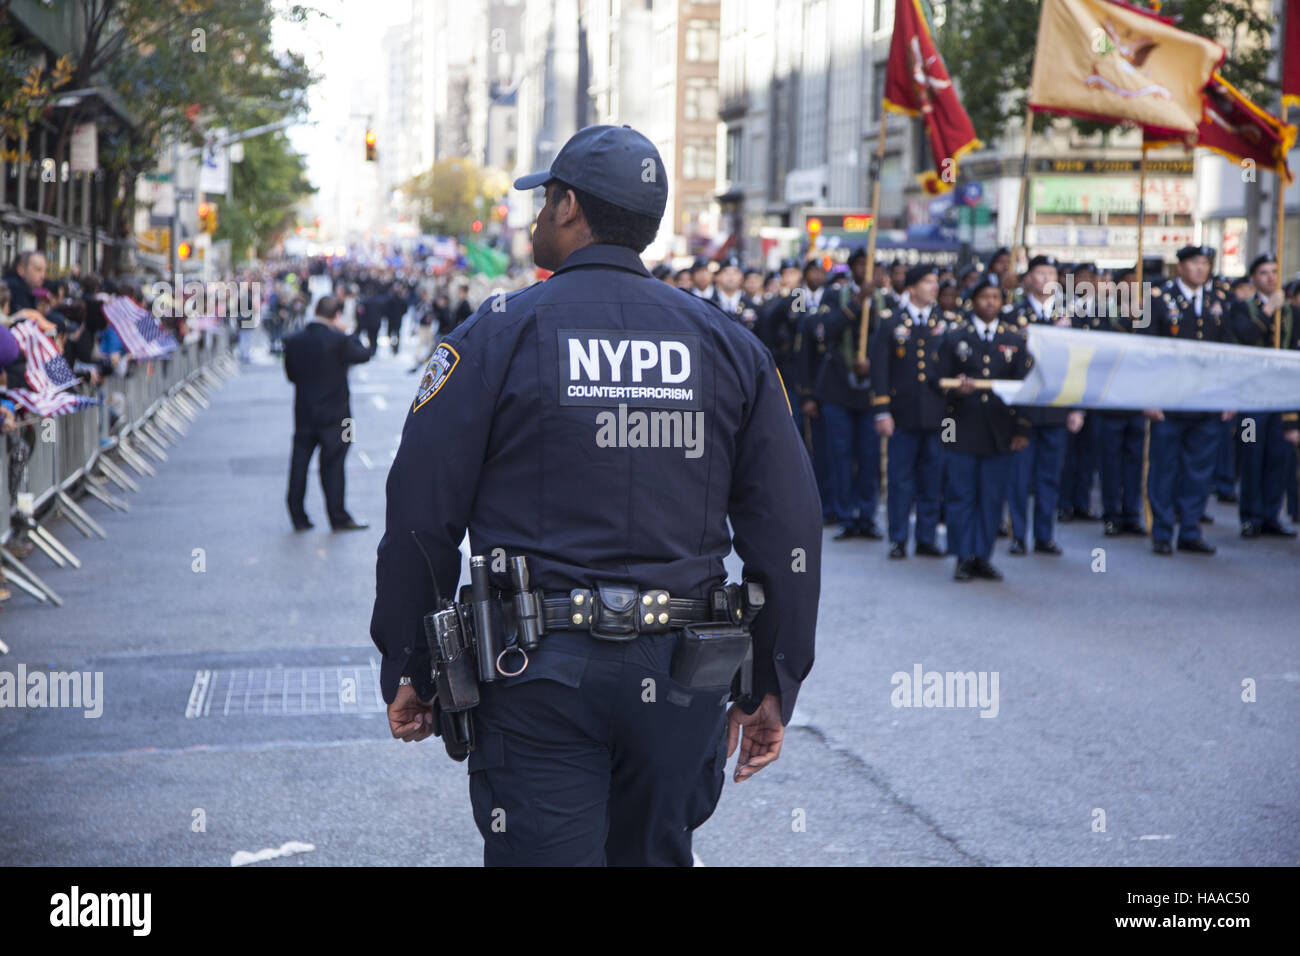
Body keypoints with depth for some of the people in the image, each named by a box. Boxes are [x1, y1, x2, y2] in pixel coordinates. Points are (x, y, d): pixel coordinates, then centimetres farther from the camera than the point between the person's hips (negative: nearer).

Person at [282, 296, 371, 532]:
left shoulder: (293, 341, -4)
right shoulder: (338, 341, -18)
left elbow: (290, 373, 5)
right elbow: (364, 354, -4)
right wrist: (348, 333, 6)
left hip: (303, 415, 4)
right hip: (333, 415, -4)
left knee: (299, 464, 10)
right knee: (332, 466, 4)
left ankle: (298, 517, 13)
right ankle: (338, 518, 9)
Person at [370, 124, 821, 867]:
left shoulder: (500, 335, -3)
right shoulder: (726, 344, 7)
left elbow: (421, 516, -5)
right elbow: (787, 528, 5)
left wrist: (407, 671, 5)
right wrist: (774, 687, 11)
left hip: (541, 673, -4)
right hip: (680, 681, 4)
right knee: (656, 854, 18)